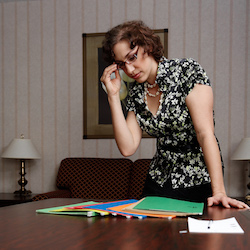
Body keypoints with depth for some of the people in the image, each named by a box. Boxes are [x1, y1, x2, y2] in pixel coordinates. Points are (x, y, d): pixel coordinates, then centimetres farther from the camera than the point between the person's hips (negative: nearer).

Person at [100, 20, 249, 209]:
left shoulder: (187, 71, -13)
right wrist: (113, 96, -9)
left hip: (199, 184, -5)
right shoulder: (136, 93, 4)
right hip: (158, 182, 5)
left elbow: (205, 133, -21)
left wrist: (219, 192, -28)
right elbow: (127, 147, -6)